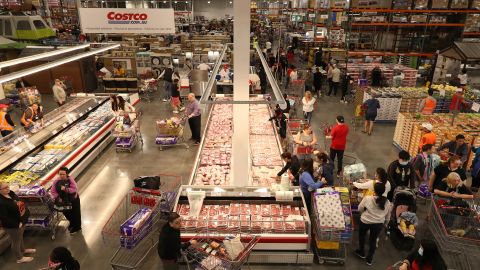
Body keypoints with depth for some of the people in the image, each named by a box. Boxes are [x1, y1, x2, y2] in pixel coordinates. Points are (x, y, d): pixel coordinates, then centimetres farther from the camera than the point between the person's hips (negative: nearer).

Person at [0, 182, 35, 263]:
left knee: (20, 237, 30)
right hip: (13, 226, -8)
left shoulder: (11, 193, -4)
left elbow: (20, 202, 13)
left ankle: (22, 250, 53)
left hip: (21, 221, 8)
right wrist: (17, 224, -23)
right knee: (16, 241, 12)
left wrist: (25, 210, -3)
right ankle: (20, 258, 31)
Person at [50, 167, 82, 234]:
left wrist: (66, 189, -40)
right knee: (66, 213, 23)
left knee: (75, 214, 9)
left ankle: (77, 227, 30)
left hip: (73, 200, -4)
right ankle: (72, 223, 52)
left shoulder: (70, 179, -22)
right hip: (64, 201, 4)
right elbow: (53, 191, -11)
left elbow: (74, 189, -28)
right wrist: (57, 198, -22)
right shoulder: (56, 181, -12)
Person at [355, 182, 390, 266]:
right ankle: (369, 259, 31)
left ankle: (362, 253, 42)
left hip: (365, 221, -2)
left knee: (362, 236, 25)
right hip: (379, 223, 3)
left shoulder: (367, 199, -22)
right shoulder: (387, 202, -10)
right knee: (373, 240, 19)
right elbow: (387, 215, 5)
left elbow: (360, 209, -7)